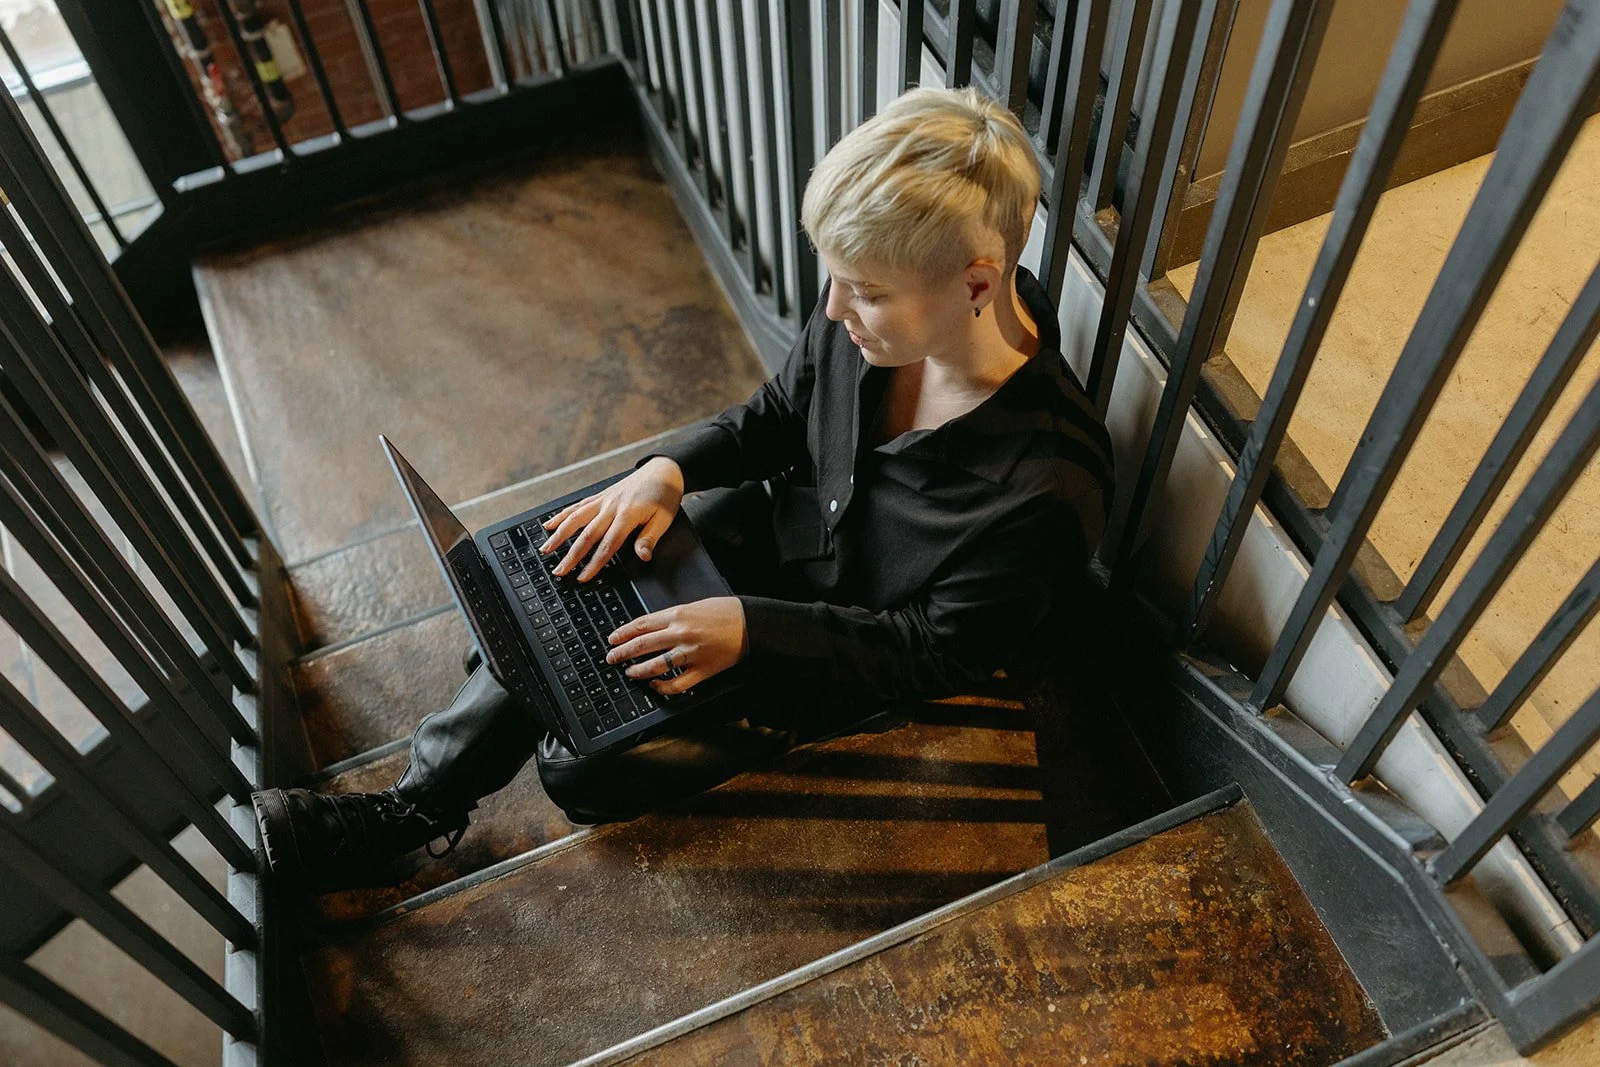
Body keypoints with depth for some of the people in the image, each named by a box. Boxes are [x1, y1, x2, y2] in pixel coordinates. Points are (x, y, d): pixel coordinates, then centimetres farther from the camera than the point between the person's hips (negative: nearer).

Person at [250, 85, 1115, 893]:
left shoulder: (1044, 490, -36)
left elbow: (944, 651, -21)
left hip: (847, 657, -5)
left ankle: (414, 815, 21)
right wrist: (669, 470, -18)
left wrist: (751, 630, -28)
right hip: (783, 524, 6)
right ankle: (417, 802, 12)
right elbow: (776, 416, 0)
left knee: (586, 767, -9)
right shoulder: (864, 308, -19)